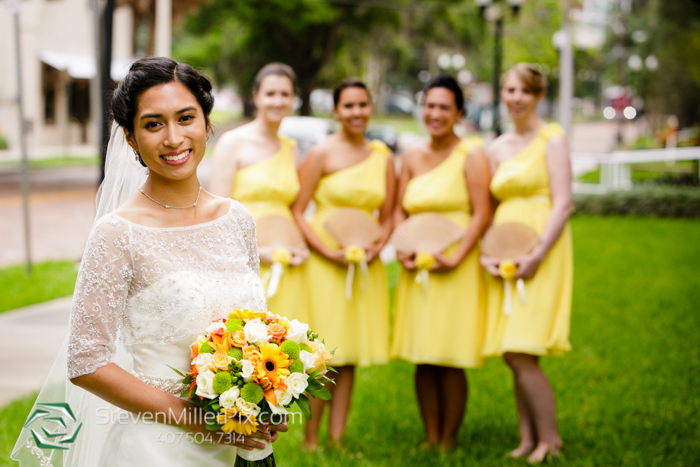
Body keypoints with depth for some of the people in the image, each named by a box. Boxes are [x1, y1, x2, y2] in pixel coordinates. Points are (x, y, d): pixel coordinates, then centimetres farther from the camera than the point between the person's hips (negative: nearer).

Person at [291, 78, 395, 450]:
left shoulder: (383, 157, 10)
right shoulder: (321, 154, -5)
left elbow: (387, 217, 15)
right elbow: (296, 212, -8)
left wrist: (377, 246, -5)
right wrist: (328, 251, -17)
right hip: (325, 262, -5)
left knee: (349, 355, 6)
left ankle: (337, 439, 12)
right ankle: (310, 439, 4)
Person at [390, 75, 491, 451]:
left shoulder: (471, 156, -4)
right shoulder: (411, 158, 12)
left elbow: (482, 214, -10)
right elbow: (399, 211, 14)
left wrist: (455, 259, -19)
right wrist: (402, 249, -4)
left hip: (456, 268, -5)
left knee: (450, 359, -3)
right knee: (422, 359, 6)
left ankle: (449, 441, 7)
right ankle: (430, 438, 16)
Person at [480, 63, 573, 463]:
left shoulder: (552, 139, -3)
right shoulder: (498, 148, 15)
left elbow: (563, 204, -10)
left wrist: (537, 255, -18)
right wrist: (485, 254, 0)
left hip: (541, 251, -6)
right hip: (506, 257, 6)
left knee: (521, 353, -13)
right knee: (513, 356, 5)